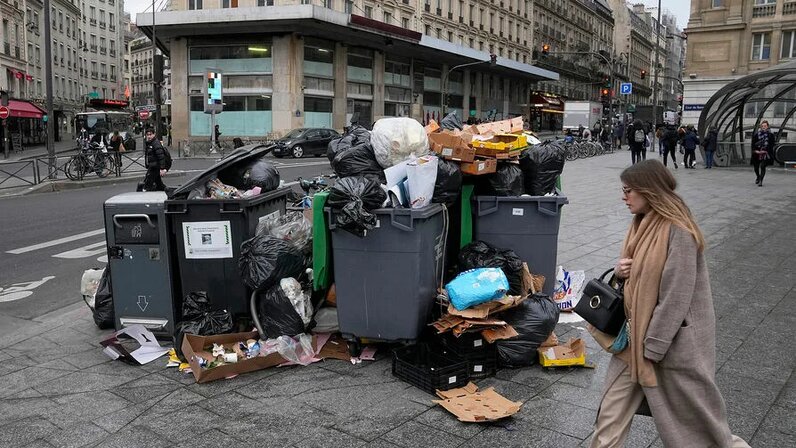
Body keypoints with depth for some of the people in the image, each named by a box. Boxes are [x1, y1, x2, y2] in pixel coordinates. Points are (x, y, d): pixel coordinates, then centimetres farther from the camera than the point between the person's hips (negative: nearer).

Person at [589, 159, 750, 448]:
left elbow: (675, 297, -22)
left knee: (693, 415, 11)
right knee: (613, 408, 10)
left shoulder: (678, 232, -21)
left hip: (673, 340, -8)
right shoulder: (643, 224, 6)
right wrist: (620, 271, -6)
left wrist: (653, 347, -19)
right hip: (638, 333, 8)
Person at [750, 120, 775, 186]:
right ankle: (758, 177, 41)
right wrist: (755, 150, -8)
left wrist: (765, 150, -12)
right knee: (756, 167, 12)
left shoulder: (770, 135, -2)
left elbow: (772, 144, -2)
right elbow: (753, 144, 5)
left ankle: (760, 181, -9)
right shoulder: (756, 134, 1)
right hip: (757, 153, 3)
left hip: (765, 154, -3)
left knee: (762, 166, -14)